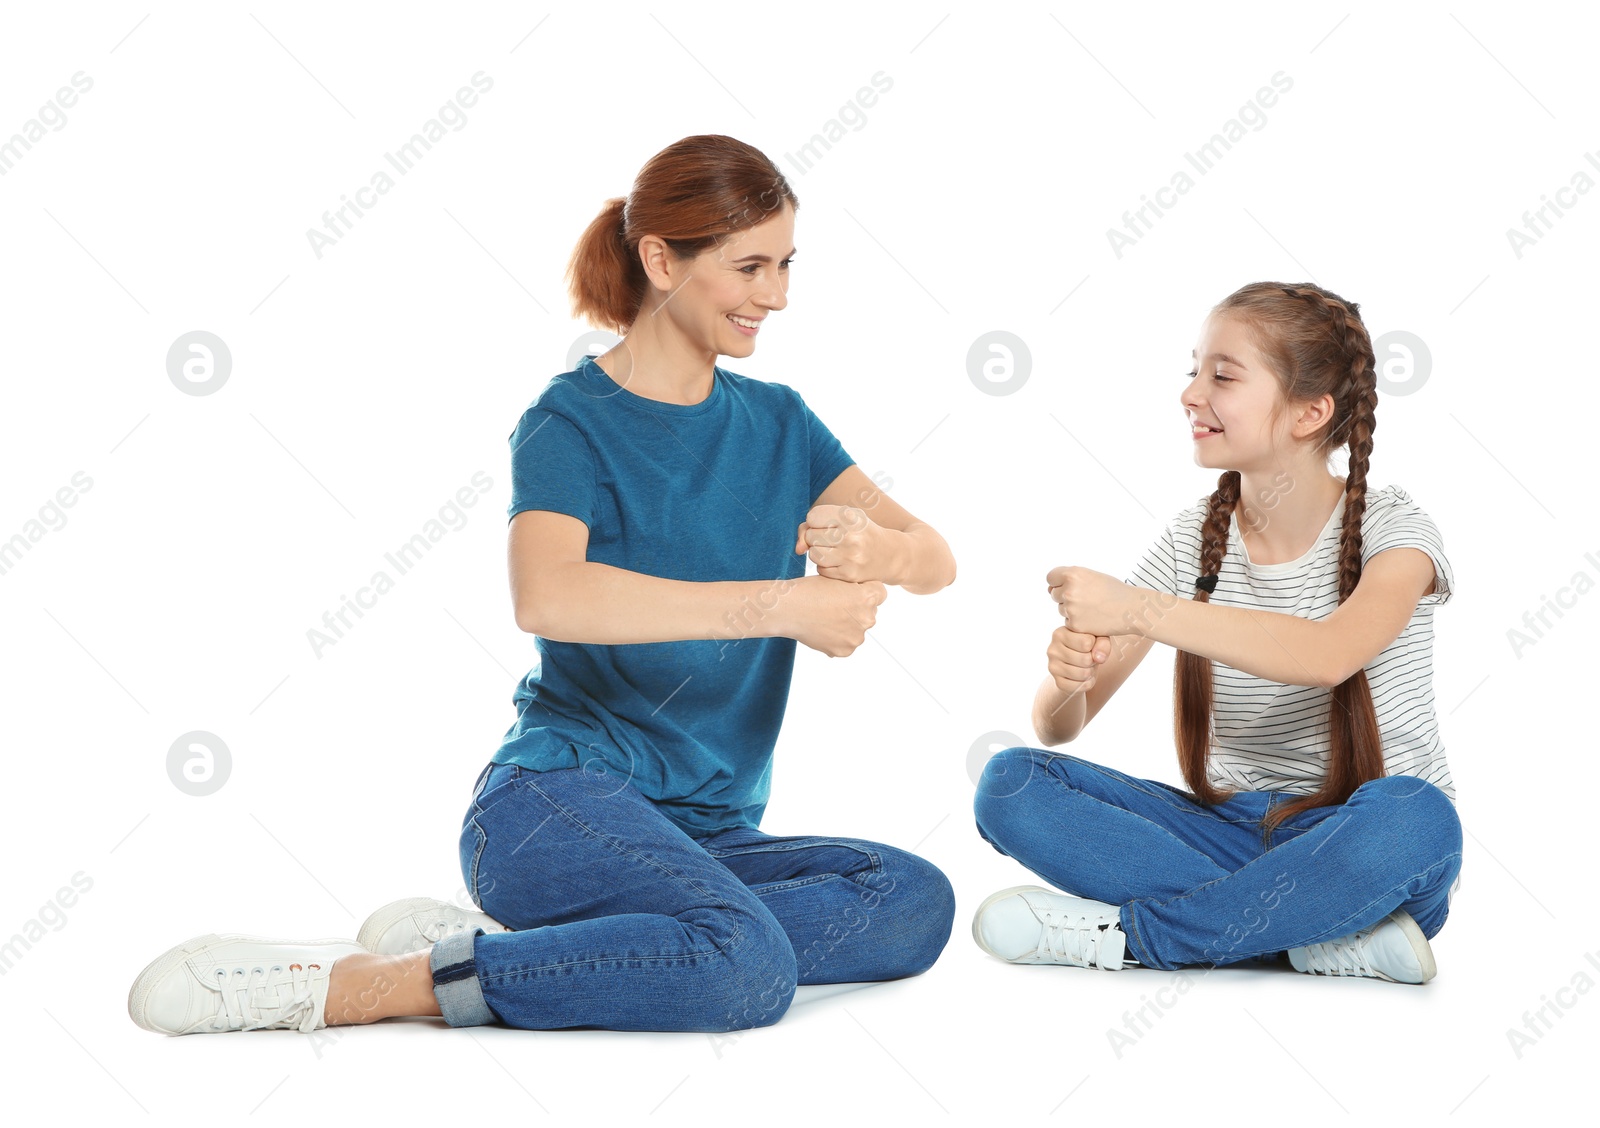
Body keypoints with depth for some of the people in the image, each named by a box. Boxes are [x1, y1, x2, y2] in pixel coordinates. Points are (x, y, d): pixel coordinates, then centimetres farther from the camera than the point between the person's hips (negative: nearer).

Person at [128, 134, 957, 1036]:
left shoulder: (777, 422, 14)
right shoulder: (573, 422, -5)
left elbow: (937, 561, 3)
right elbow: (548, 597, -27)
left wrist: (879, 550, -21)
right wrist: (782, 603, -28)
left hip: (702, 832, 7)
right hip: (557, 796, -7)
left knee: (917, 900, -22)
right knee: (748, 965, -35)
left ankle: (497, 947, -17)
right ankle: (338, 985, -24)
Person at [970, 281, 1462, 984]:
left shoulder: (1390, 528, -8)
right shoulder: (1193, 540, 3)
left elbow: (1330, 654, -33)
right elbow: (1057, 727, 0)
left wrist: (1140, 609, -38)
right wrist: (1067, 679, -25)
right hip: (1233, 833, 4)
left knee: (1412, 818, -39)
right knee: (1011, 786, -17)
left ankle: (1122, 933, -22)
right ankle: (1316, 935, -22)